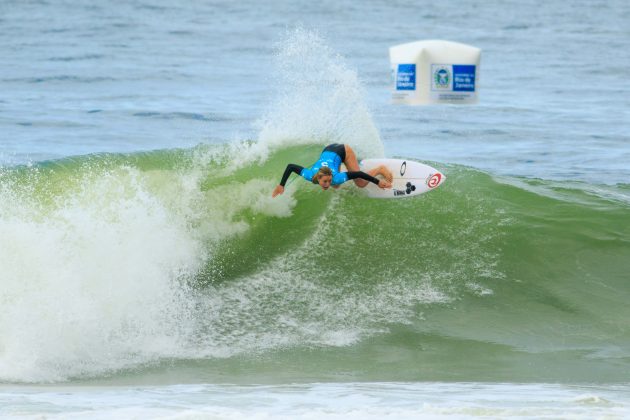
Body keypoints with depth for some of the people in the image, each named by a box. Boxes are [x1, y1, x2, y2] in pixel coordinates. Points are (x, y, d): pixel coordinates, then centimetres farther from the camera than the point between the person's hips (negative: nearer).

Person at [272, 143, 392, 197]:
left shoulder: (335, 178, -42)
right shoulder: (310, 175, -36)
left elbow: (358, 174, -38)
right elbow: (290, 166, -27)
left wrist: (378, 182, -31)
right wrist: (281, 185, -23)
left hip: (344, 151, -4)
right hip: (328, 150, 4)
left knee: (361, 184, -6)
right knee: (336, 187, 21)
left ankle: (380, 169, 20)